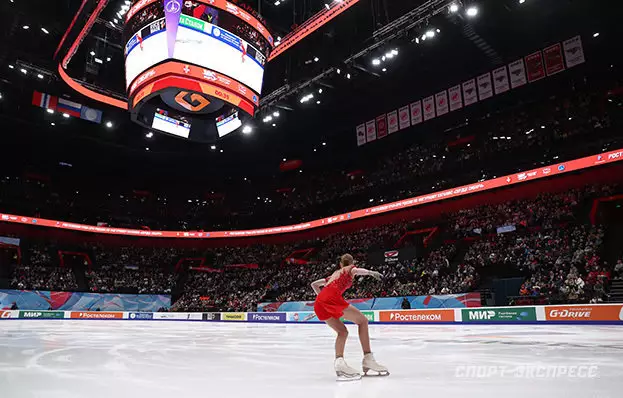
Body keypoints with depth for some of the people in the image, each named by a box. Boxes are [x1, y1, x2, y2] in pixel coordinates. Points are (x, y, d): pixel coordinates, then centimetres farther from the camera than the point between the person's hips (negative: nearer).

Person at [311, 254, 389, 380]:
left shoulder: (335, 273, 36)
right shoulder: (349, 269, 20)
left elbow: (314, 284, 36)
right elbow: (355, 270, -7)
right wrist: (370, 272, -22)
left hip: (319, 303, 7)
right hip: (332, 297, -7)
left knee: (343, 331, 14)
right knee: (362, 320, 4)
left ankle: (339, 361, -9)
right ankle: (368, 359, -6)